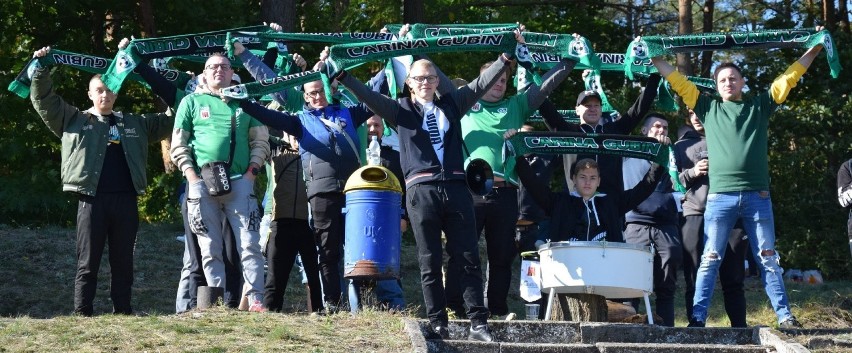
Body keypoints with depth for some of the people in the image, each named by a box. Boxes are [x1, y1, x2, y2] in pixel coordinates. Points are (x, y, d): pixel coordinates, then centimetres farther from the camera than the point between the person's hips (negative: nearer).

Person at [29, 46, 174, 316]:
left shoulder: (135, 124, 19)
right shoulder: (74, 120, 11)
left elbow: (169, 121, 23)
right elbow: (44, 100, 6)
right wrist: (42, 69, -4)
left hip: (126, 200, 3)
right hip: (92, 199, -3)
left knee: (123, 261, 6)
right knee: (88, 261, -1)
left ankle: (123, 311, 10)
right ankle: (82, 313, 0)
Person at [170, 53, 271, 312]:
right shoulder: (192, 102, 12)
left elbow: (261, 142, 14)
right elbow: (178, 145, 8)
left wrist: (251, 172, -1)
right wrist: (192, 176, -5)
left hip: (239, 182, 0)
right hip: (201, 183, 0)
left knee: (249, 244, -9)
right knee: (210, 249, -1)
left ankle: (256, 301, -11)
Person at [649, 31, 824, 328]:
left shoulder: (759, 106, 15)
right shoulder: (709, 108, 14)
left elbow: (788, 79, 16)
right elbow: (678, 82, 14)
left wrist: (813, 51, 15)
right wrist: (654, 58, 13)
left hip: (757, 196, 0)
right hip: (720, 196, 0)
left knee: (768, 259, 3)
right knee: (710, 259, -2)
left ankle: (784, 315, 2)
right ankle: (697, 318, -2)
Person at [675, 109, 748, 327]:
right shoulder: (682, 146, 18)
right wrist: (692, 172, -5)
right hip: (694, 216, 0)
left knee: (733, 279, 0)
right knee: (695, 280, -5)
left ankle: (740, 329, 2)